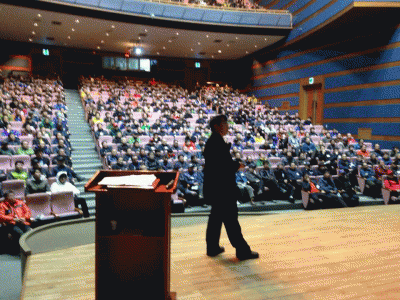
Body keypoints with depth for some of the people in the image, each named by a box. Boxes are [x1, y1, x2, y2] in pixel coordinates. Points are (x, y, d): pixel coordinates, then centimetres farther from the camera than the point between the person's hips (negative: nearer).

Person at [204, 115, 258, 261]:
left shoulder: (212, 141, 13)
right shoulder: (218, 143, -19)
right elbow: (224, 166, -24)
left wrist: (234, 165, 4)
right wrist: (237, 166, -9)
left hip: (214, 187, 10)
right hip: (222, 189, -10)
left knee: (216, 217, 18)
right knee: (231, 220, 0)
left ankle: (212, 247, 29)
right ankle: (242, 251, 11)